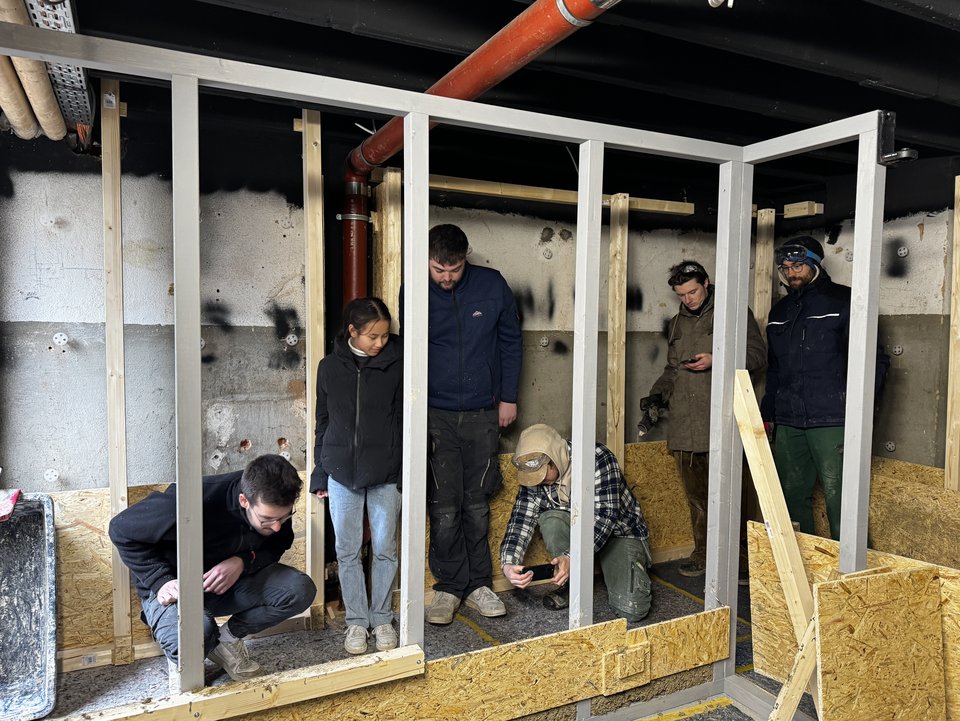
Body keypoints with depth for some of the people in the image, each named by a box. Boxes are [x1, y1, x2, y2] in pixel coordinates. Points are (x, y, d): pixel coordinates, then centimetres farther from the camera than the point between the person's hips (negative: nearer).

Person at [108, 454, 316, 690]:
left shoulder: (276, 507, -20)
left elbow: (278, 544, 0)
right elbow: (122, 529, -19)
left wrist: (243, 561, -22)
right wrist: (161, 580, -27)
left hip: (234, 580, 4)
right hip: (175, 588, -4)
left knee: (300, 590, -21)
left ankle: (227, 639, 2)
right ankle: (180, 656, 0)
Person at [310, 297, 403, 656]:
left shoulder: (396, 364, -5)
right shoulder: (330, 367, 0)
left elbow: (405, 420, -2)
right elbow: (323, 422, 8)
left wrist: (406, 473, -5)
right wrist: (320, 473, 7)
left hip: (385, 473, -1)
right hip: (342, 473, 2)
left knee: (385, 549, 8)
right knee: (348, 551, 10)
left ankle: (382, 619, 26)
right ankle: (356, 621, 25)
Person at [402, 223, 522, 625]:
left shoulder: (492, 285, -2)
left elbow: (511, 342, 7)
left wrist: (508, 397, 5)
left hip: (483, 414, 1)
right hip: (435, 415, -1)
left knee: (477, 505, 9)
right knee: (445, 508, 1)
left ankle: (478, 584, 22)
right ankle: (449, 587, 16)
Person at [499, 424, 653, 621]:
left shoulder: (597, 458, -28)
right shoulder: (533, 477, -14)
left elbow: (605, 515, -33)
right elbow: (520, 523, -18)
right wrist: (509, 565, -35)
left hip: (619, 532, -4)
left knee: (631, 609, -23)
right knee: (550, 521, -29)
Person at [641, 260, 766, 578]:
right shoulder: (677, 322, 22)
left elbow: (758, 355, -2)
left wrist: (715, 361, -14)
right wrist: (658, 393, 11)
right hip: (684, 426, 6)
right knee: (696, 495, 10)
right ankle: (702, 554, 21)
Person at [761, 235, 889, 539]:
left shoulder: (842, 300, -1)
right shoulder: (780, 310, 17)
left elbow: (876, 359, -2)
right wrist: (768, 413, 19)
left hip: (831, 422, -6)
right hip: (787, 423, 6)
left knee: (838, 498, -6)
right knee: (793, 497, 11)